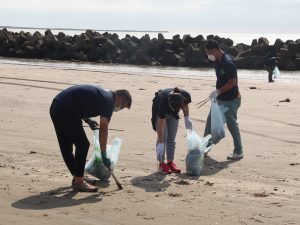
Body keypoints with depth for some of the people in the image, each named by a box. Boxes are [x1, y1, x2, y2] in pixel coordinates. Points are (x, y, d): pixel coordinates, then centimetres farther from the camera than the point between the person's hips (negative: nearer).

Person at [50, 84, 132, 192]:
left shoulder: (102, 93, 22)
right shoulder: (109, 100, -5)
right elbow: (103, 130, -7)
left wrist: (87, 120, 19)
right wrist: (104, 155, -3)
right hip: (67, 110, -10)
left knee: (66, 147, 15)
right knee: (82, 145, -2)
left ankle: (77, 178, 26)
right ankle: (78, 182, 3)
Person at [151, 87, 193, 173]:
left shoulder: (186, 96, -35)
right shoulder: (163, 101, -43)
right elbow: (161, 125, -36)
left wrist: (187, 119, -7)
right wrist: (160, 144, -34)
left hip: (173, 114, 4)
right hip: (160, 112, -4)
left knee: (172, 138, 1)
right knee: (163, 136, -11)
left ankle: (170, 162, 7)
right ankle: (161, 163, -5)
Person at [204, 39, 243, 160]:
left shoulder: (228, 63, -23)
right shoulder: (218, 61, 6)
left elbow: (232, 82, -25)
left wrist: (218, 91, -22)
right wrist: (217, 92, 10)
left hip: (231, 100, -10)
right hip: (220, 98, 10)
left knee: (232, 124, -1)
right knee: (210, 121, 14)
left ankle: (238, 152, 10)